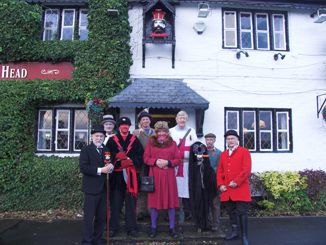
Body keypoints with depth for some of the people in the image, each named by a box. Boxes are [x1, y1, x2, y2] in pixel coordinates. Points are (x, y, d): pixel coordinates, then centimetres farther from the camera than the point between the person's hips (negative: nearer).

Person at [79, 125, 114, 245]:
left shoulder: (106, 150, 14)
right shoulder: (86, 149, -3)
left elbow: (110, 164, 16)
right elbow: (83, 167, -15)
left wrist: (110, 167, -8)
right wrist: (100, 170, -20)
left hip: (104, 188, 6)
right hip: (91, 189, -5)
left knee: (101, 217, 12)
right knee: (89, 217, 0)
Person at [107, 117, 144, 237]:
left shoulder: (135, 140, 8)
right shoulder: (112, 140, 7)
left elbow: (141, 155, 2)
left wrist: (131, 161, -13)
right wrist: (117, 156, -19)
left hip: (130, 175, 0)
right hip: (116, 175, 0)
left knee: (131, 202, 5)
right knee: (115, 202, 6)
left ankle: (131, 227, 16)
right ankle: (113, 227, 18)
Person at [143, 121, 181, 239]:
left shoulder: (172, 143, 6)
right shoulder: (151, 143, 6)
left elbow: (178, 160, 4)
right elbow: (146, 158, 3)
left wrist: (168, 162, -13)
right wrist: (155, 161, -14)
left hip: (169, 176, 0)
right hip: (155, 175, 0)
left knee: (171, 199, 3)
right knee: (154, 199, 4)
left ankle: (172, 228, 16)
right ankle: (153, 227, 18)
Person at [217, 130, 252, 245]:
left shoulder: (244, 151, -2)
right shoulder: (223, 154, 15)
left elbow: (247, 170, -11)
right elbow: (219, 171, 14)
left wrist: (236, 182, -16)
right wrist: (220, 184, 0)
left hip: (240, 189, -5)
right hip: (227, 190, 5)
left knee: (242, 212, -1)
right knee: (231, 212, 14)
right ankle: (234, 232, 29)